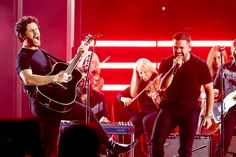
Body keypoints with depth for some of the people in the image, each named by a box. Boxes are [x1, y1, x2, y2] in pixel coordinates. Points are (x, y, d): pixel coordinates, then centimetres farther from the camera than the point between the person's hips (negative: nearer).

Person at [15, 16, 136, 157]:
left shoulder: (41, 53, 23)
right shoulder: (23, 57, -5)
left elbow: (64, 69, 25)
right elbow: (28, 79, -25)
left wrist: (79, 55, 14)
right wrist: (55, 78, -30)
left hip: (51, 103, 8)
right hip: (42, 103, -8)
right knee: (87, 113, -6)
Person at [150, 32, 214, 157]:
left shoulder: (200, 64, -5)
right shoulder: (166, 63, -1)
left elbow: (209, 90, 1)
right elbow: (162, 86, -13)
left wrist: (208, 115, -2)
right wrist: (173, 68, -24)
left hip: (190, 109, -1)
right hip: (169, 106, 1)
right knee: (156, 142, -12)